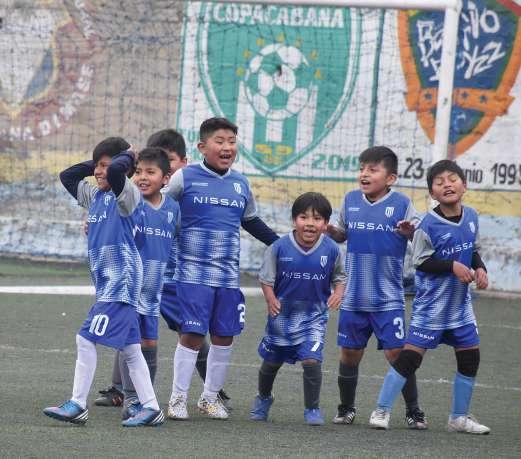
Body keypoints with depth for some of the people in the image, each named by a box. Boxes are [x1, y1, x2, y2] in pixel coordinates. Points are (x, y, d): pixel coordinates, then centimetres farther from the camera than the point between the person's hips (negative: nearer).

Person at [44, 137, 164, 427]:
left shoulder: (128, 195, -9)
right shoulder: (94, 196, 16)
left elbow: (116, 172, -28)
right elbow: (67, 176, 24)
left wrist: (126, 157, -9)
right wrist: (95, 164, 15)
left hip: (121, 281, -9)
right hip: (108, 283, 9)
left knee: (87, 338, -11)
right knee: (129, 347, 8)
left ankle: (77, 405, -9)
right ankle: (151, 408, 9)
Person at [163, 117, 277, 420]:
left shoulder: (241, 183, 11)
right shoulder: (185, 178, -3)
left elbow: (252, 222, 24)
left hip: (229, 275, 4)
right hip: (193, 271, -4)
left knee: (224, 337, 6)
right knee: (192, 335, -7)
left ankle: (211, 397, 21)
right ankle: (178, 398, 3)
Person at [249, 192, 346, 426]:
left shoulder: (331, 250, -10)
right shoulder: (279, 248, -14)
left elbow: (339, 276, 7)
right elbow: (266, 277, -4)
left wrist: (338, 293, -12)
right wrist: (271, 299, -18)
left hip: (314, 314, -1)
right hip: (282, 313, 1)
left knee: (311, 360, -18)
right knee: (271, 361, 17)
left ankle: (312, 408, 2)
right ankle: (263, 398, 46)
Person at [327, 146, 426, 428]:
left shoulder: (401, 204, -6)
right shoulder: (351, 200, 5)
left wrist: (410, 232, -24)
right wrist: (328, 229, -2)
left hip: (388, 298, -4)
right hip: (354, 296, 4)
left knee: (397, 353, -6)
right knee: (349, 353, 10)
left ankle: (413, 412, 4)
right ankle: (346, 408, 25)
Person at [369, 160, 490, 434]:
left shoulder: (471, 217, 1)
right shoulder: (429, 225, -18)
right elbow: (420, 261, -14)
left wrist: (479, 268, -3)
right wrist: (452, 266, -22)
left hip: (461, 303, 6)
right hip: (431, 305, -6)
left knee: (469, 358, 9)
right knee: (410, 354, -10)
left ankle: (459, 417, 23)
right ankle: (382, 410, -2)